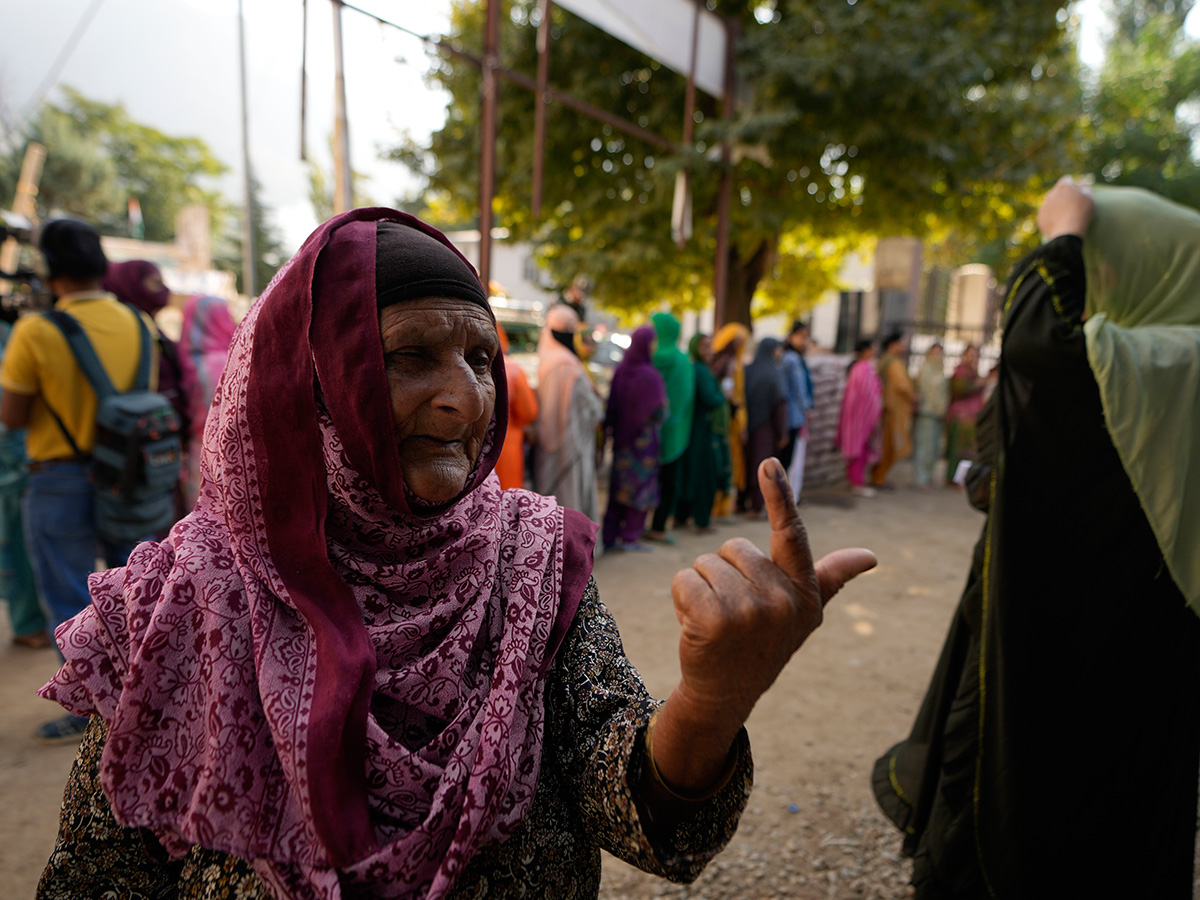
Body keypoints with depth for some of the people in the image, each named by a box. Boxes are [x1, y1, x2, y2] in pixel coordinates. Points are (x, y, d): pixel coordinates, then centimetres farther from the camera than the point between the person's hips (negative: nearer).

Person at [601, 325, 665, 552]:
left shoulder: (620, 370, -2)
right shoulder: (649, 375, -19)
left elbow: (612, 404, 3)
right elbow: (660, 411, -16)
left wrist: (611, 427, 13)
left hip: (621, 437, 6)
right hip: (644, 438, -6)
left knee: (618, 485, 13)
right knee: (640, 485, 7)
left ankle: (610, 536, 18)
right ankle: (631, 537, 13)